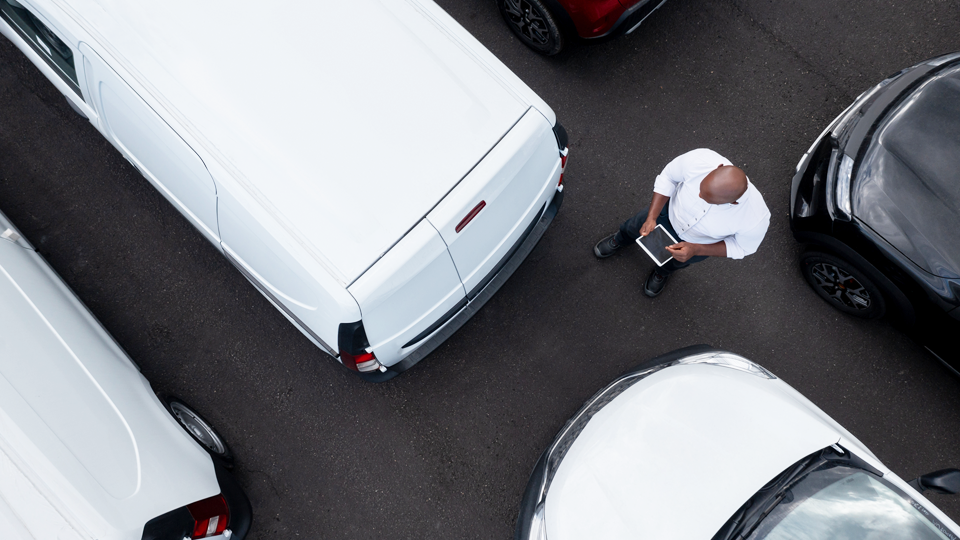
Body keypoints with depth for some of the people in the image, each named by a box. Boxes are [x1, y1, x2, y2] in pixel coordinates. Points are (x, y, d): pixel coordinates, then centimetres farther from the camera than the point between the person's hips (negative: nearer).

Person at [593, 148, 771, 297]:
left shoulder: (756, 218, -43)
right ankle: (620, 239, 67)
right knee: (635, 228, 28)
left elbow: (742, 247, -20)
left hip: (703, 241, -1)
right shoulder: (698, 159, -43)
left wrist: (696, 250, -31)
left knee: (675, 261, 31)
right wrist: (651, 217, -25)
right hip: (671, 210, 1)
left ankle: (663, 271, 69)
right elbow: (668, 177, -20)